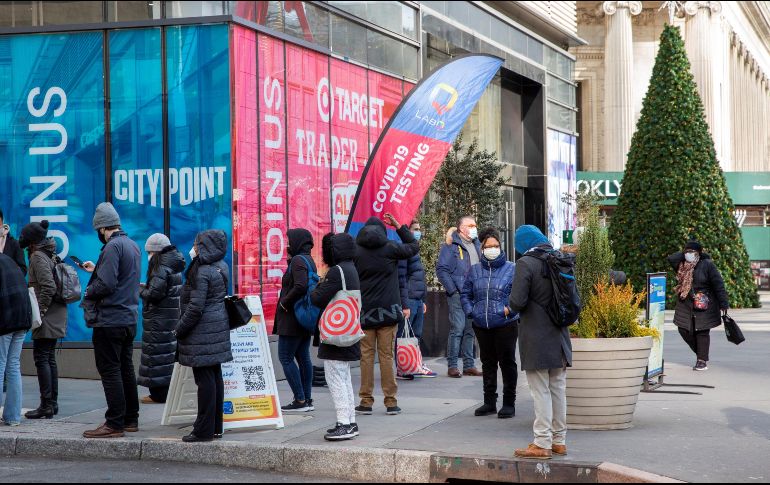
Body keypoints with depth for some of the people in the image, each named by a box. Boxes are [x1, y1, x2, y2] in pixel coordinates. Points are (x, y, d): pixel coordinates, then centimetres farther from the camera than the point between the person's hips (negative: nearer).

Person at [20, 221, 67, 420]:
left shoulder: (38, 257, -12)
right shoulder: (50, 255, 16)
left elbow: (49, 287, -22)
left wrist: (41, 310, -16)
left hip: (47, 316, -9)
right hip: (56, 314, 9)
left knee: (41, 357, -8)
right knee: (50, 358, 13)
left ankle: (46, 405, -9)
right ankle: (53, 403, 16)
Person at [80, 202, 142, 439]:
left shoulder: (113, 247, -17)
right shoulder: (133, 245, 13)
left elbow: (106, 284, -24)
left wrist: (89, 290, -6)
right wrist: (96, 269, 25)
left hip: (110, 320, -9)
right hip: (130, 319, 9)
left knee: (110, 371, -5)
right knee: (126, 369, 15)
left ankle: (115, 424, -4)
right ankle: (130, 419, 21)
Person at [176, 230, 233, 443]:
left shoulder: (202, 273, -17)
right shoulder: (221, 267, 11)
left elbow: (196, 307, -19)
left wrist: (180, 329, -8)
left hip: (202, 331, -9)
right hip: (218, 328, 9)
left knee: (205, 379, -7)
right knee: (215, 376, 12)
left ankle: (204, 430, -5)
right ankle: (216, 427, 17)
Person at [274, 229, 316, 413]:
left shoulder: (298, 261, -15)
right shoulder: (309, 260, 14)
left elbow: (300, 286, -28)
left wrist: (284, 302, -17)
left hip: (293, 318, -10)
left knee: (285, 357, -5)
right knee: (303, 357, 12)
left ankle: (300, 400, -6)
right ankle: (307, 400, 14)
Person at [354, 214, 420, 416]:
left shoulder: (356, 252, 2)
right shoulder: (390, 248, 0)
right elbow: (414, 246, 16)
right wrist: (398, 225, 21)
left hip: (365, 311, 0)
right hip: (388, 309, 0)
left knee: (366, 355, 4)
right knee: (387, 355, 2)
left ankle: (366, 401, 3)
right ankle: (391, 402, 2)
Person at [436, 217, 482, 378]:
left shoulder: (477, 245, 17)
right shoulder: (451, 245, -4)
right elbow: (441, 269, -9)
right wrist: (453, 290, -13)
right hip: (458, 295, -7)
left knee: (471, 331, 9)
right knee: (457, 329, -10)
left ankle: (469, 365, 15)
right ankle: (452, 366, -5)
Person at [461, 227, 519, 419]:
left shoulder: (511, 269, -3)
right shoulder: (475, 270, 9)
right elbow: (466, 294, 17)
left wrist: (510, 309, -17)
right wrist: (470, 311, 3)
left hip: (505, 325, -4)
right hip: (482, 326, 4)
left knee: (507, 362, 1)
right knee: (487, 363, 13)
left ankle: (509, 403, 9)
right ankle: (489, 402, 23)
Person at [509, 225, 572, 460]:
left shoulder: (526, 263, -14)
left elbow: (517, 302, -19)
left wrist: (512, 308, 1)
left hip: (536, 339, -6)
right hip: (559, 335, 6)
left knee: (541, 391, -2)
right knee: (558, 390, 13)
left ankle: (542, 444, 1)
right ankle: (559, 440, 21)